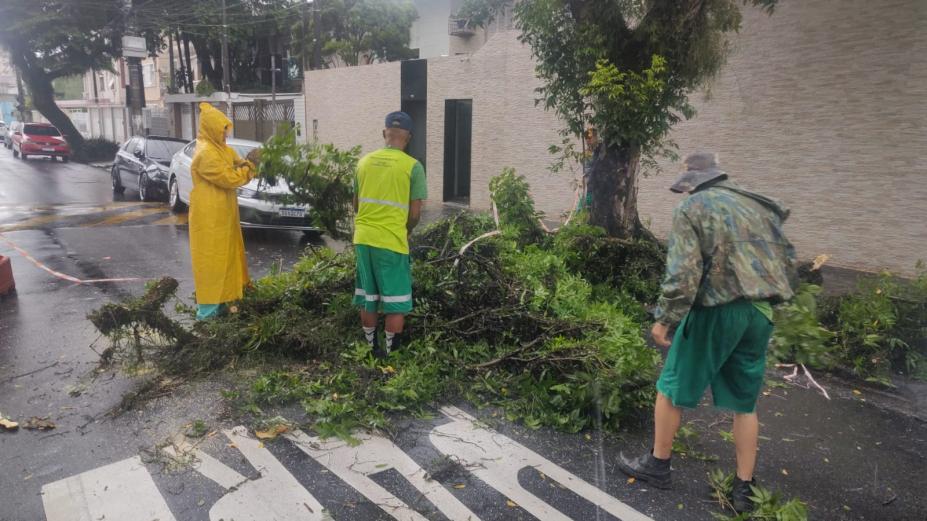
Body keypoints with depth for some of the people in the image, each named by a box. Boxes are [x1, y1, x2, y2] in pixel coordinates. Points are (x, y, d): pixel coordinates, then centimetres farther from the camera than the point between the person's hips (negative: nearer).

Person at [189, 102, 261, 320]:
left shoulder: (221, 149, 11)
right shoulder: (205, 153, -19)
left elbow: (238, 170, 14)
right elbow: (229, 178, -21)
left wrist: (248, 163, -6)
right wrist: (249, 163, -12)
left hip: (221, 215, 10)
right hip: (209, 217, -10)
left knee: (223, 256, 16)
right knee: (210, 259, -4)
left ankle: (218, 300, 28)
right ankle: (207, 310, 3)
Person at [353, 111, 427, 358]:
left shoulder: (364, 161, 6)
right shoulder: (412, 166, -8)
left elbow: (356, 204, 15)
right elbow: (415, 213, -8)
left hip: (363, 238, 5)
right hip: (392, 242, -5)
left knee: (368, 301, 17)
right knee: (395, 305, 8)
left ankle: (373, 350, 29)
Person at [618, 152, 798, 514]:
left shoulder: (692, 208, -6)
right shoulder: (760, 206, 15)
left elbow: (682, 274, -15)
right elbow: (789, 262, 15)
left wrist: (664, 319, -10)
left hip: (716, 311, -6)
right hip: (759, 314, 7)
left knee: (672, 387, 10)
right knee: (745, 401, 15)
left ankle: (657, 465, 22)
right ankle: (744, 489, 21)